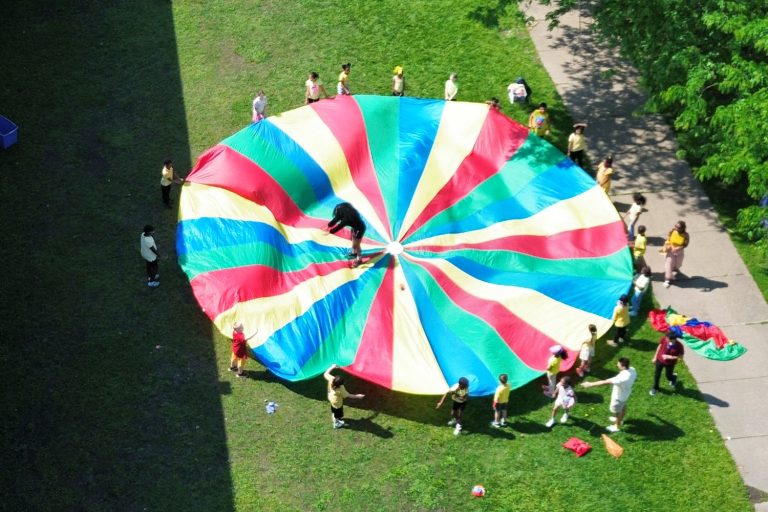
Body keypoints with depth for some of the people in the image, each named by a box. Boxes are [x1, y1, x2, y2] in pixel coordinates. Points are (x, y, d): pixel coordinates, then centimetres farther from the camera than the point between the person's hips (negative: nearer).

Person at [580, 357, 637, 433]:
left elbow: (606, 382, -43)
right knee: (623, 407, 33)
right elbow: (634, 378, 2)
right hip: (626, 393, 7)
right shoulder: (632, 369, -22)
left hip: (619, 396, -7)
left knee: (617, 411, 20)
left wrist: (591, 384, -38)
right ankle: (620, 419, 61)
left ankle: (617, 426, 45)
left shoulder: (622, 378, -46)